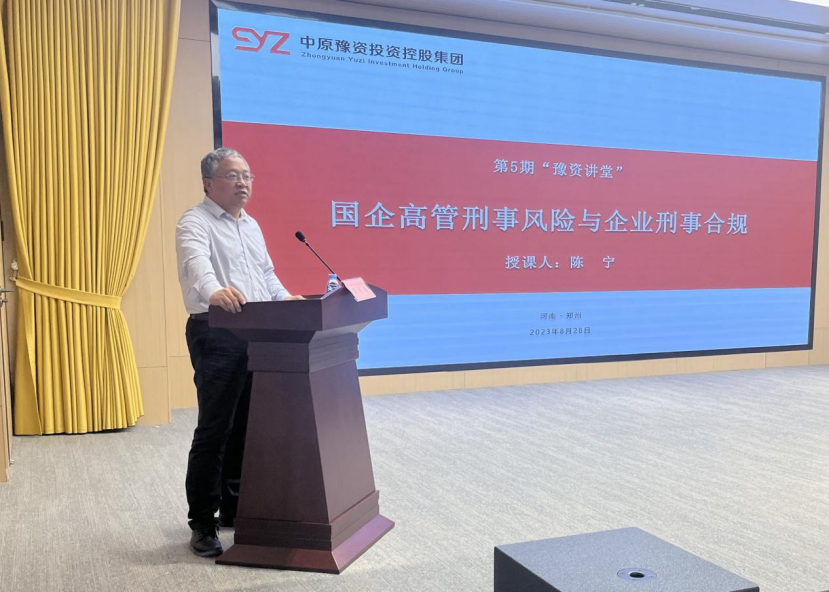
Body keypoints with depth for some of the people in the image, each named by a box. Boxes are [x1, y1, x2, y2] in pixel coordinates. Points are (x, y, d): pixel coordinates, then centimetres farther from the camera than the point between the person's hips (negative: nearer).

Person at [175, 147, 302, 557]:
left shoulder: (251, 225, 19)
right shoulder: (195, 223, -7)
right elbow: (197, 264, -28)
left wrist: (289, 301, 11)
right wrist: (215, 292, -48)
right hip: (217, 335, -7)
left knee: (247, 428, 12)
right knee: (214, 430, -5)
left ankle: (236, 508, 25)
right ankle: (202, 523, 6)